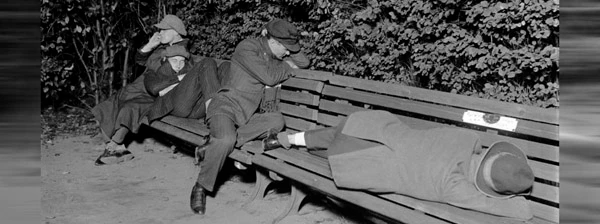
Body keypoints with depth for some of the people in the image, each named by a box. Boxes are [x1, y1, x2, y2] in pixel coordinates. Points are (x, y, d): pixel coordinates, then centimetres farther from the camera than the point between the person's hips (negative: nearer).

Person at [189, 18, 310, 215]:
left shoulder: (273, 56, 16)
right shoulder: (247, 47, -9)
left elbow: (304, 62, 16)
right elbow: (268, 77, -16)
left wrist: (287, 57, 4)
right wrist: (289, 67, 0)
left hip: (247, 116, 8)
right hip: (225, 106, -7)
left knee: (277, 120, -24)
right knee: (226, 139, -39)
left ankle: (215, 145, -21)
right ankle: (200, 188, -17)